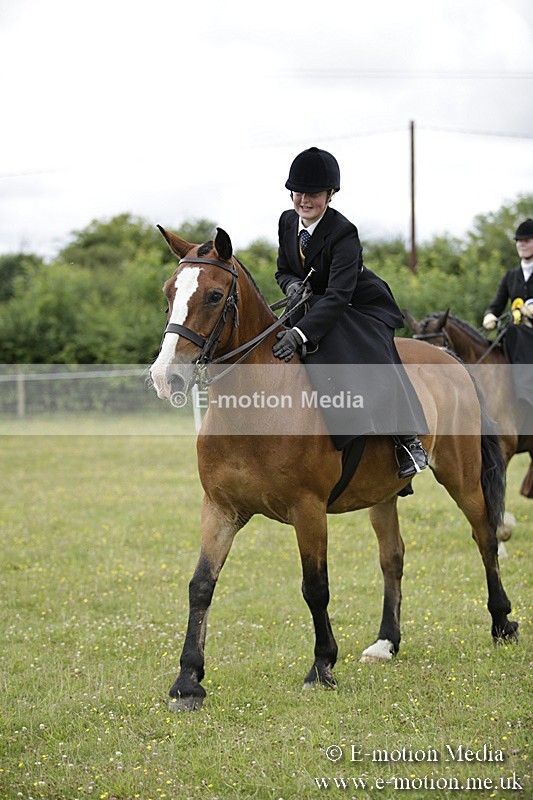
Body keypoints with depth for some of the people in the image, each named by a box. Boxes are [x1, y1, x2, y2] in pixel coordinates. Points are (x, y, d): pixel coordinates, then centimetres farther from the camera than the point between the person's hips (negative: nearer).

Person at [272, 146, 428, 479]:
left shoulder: (344, 233, -27)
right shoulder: (288, 222, -4)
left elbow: (338, 296, -35)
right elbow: (283, 270, 9)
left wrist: (301, 334, -47)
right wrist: (291, 284, -18)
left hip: (362, 311, -7)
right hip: (316, 305, 8)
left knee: (372, 362, -32)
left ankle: (408, 440, -23)